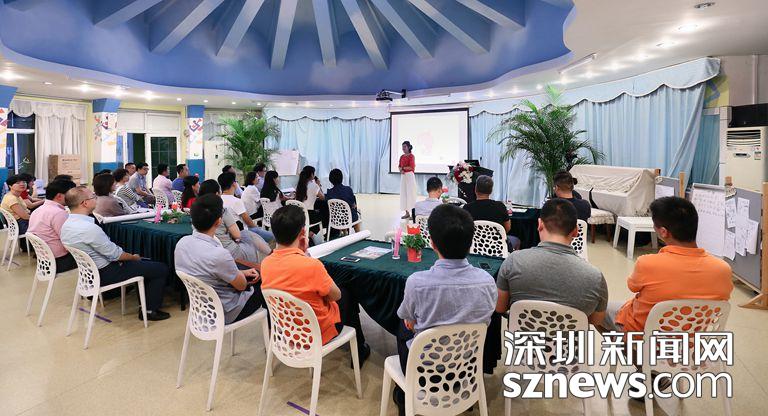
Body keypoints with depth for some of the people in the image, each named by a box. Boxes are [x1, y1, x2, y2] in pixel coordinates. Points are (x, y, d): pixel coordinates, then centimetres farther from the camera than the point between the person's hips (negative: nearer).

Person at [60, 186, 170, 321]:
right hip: (105, 274, -10)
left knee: (145, 263, 24)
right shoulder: (89, 228, -30)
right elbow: (114, 253, -23)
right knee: (161, 269, -5)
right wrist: (134, 257, -3)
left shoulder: (66, 225, 1)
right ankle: (150, 311, 3)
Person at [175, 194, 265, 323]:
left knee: (254, 278, 24)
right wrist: (241, 274, 3)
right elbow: (241, 285, -18)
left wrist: (242, 272, 4)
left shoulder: (182, 243, -12)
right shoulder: (219, 255, -36)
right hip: (225, 314, -7)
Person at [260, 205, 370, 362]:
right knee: (347, 294, 22)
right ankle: (360, 350, 39)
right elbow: (335, 296, -15)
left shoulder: (266, 263, -14)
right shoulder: (312, 265, -33)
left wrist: (301, 254, -6)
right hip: (316, 334, -5)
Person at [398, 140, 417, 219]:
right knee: (404, 193, 6)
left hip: (410, 176, -7)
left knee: (410, 193, -7)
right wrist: (401, 170, -8)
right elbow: (399, 166, 13)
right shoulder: (402, 157, 13)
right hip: (403, 176, 7)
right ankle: (407, 213, 12)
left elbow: (411, 167, -15)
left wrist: (403, 168, -5)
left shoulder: (411, 156, -7)